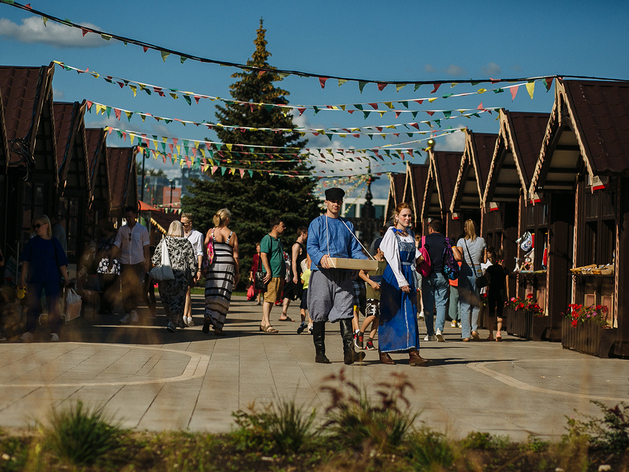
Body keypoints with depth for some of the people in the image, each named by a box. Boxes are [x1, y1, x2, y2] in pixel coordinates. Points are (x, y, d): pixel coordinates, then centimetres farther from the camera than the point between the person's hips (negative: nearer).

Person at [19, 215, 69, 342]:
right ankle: (29, 331, 6)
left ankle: (54, 332, 2)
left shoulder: (54, 242, 2)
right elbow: (25, 261, 8)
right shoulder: (32, 242, 6)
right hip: (34, 278, 2)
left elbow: (62, 263, 4)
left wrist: (66, 279, 3)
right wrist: (23, 278, 3)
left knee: (53, 304, -3)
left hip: (52, 279, -2)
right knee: (32, 305, 3)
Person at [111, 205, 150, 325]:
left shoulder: (142, 230, 4)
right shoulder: (122, 230, 10)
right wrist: (111, 259, -7)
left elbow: (146, 248, 5)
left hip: (138, 262, -2)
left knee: (136, 287, -13)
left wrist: (147, 264, 0)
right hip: (125, 262, 3)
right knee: (125, 289, 2)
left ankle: (134, 310, -4)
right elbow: (116, 245, 7)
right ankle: (127, 313, 8)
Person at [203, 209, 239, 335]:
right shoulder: (232, 235, 3)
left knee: (211, 295, 2)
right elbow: (236, 256, 3)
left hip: (213, 266, 1)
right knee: (224, 297, 4)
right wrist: (237, 273, 10)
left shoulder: (211, 232, 4)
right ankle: (218, 327, 4)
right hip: (228, 266, -1)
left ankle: (208, 316, -25)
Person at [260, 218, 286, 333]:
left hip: (280, 275, 9)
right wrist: (268, 272, -21)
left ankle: (263, 323, 14)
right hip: (272, 275, -9)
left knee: (271, 300, 10)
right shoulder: (267, 239, -8)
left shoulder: (278, 240, 21)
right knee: (269, 299, -10)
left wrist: (283, 275, 24)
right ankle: (267, 325, -10)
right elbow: (263, 255, -16)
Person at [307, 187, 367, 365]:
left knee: (345, 311, -9)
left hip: (343, 274, 3)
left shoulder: (347, 225, 21)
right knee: (320, 313, 0)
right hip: (322, 273, -3)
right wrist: (321, 257, -26)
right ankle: (319, 352, 7)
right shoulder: (317, 223, 8)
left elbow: (355, 250, 19)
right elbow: (311, 247, -4)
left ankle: (349, 351, -17)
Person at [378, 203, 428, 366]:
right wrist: (401, 281, -17)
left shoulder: (410, 234, 14)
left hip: (408, 275, 6)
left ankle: (413, 353, -8)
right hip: (393, 275, -6)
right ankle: (384, 352, 8)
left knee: (410, 314, -3)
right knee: (390, 314, -1)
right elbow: (392, 259, -13)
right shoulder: (391, 233, -6)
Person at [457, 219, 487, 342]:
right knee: (476, 303, 16)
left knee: (465, 304, 1)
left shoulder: (461, 241, -4)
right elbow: (484, 259, 6)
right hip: (477, 271, 2)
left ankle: (465, 334, -1)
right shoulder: (481, 241, 4)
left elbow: (459, 257, -16)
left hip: (465, 272, -2)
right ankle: (475, 328, 5)